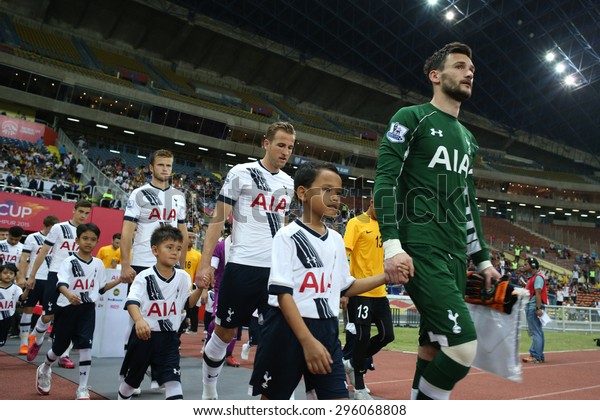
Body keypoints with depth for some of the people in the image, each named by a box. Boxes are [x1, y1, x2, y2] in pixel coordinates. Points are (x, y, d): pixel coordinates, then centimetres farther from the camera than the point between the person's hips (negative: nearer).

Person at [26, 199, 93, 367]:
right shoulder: (59, 228, -3)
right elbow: (43, 252, 0)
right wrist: (32, 275, -1)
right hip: (56, 275, -3)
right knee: (47, 316, 1)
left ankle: (64, 355, 9)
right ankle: (37, 341, 31)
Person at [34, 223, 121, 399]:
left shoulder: (98, 264, 5)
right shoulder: (69, 262, -10)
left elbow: (101, 288, 15)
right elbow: (61, 284, -25)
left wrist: (119, 280, 2)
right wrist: (69, 295, -46)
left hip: (88, 309, 2)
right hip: (67, 308, -2)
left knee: (86, 347, -9)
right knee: (60, 347, 13)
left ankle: (82, 390, 0)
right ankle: (44, 369, 48)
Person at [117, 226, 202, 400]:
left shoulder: (183, 277, -1)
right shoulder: (145, 277, -14)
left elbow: (188, 303, 10)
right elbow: (132, 301, -28)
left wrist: (200, 289, -7)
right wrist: (139, 320, -48)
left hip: (169, 338, 2)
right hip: (144, 335, -1)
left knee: (173, 379, -9)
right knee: (131, 378, 19)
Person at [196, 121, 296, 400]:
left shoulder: (288, 183, 13)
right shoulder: (241, 173, -3)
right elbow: (218, 219, -3)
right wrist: (205, 263, -9)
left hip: (277, 270, 4)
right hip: (243, 266, -4)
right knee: (224, 332, 9)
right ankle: (208, 392, 30)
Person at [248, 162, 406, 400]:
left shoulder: (336, 240, 9)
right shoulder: (288, 235, -11)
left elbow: (345, 287, 17)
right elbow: (282, 293, -17)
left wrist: (385, 277, 5)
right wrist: (307, 340, -25)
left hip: (327, 330, 5)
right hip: (288, 330, -5)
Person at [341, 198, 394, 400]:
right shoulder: (357, 223, -8)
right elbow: (343, 255, -14)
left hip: (380, 292, 7)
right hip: (360, 291, -7)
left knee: (387, 335, 8)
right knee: (363, 336, -1)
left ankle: (354, 364, 29)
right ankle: (359, 387, 16)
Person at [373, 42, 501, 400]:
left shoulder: (468, 138, 23)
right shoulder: (412, 118, 1)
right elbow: (385, 179, -9)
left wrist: (482, 258, 22)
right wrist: (392, 243, -20)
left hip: (456, 254, 8)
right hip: (421, 249, -8)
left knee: (434, 347, 9)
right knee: (463, 346, -17)